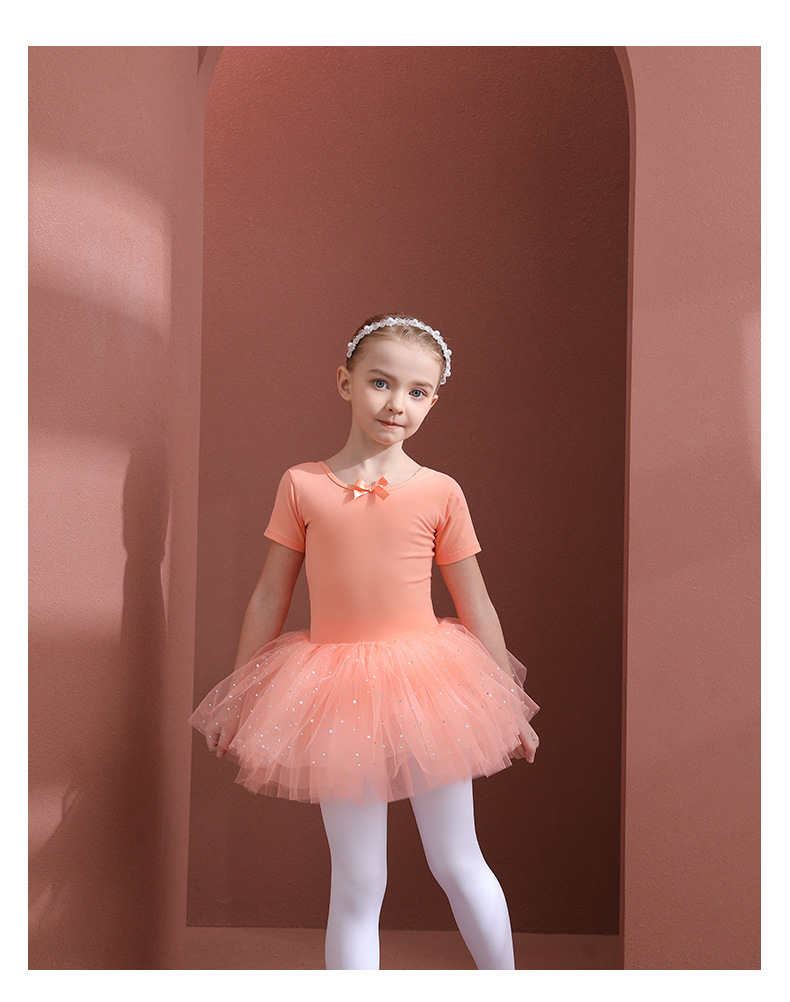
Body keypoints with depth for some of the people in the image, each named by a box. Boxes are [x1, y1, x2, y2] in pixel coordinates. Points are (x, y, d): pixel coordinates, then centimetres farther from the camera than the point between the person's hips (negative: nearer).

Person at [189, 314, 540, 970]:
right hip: (337, 692, 0)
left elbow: (476, 606, 5)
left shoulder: (440, 492, -3)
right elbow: (270, 598, 5)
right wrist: (235, 700, 9)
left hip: (427, 683, 0)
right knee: (356, 886, 7)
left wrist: (508, 704, 9)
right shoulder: (301, 485, -2)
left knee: (458, 864, 12)